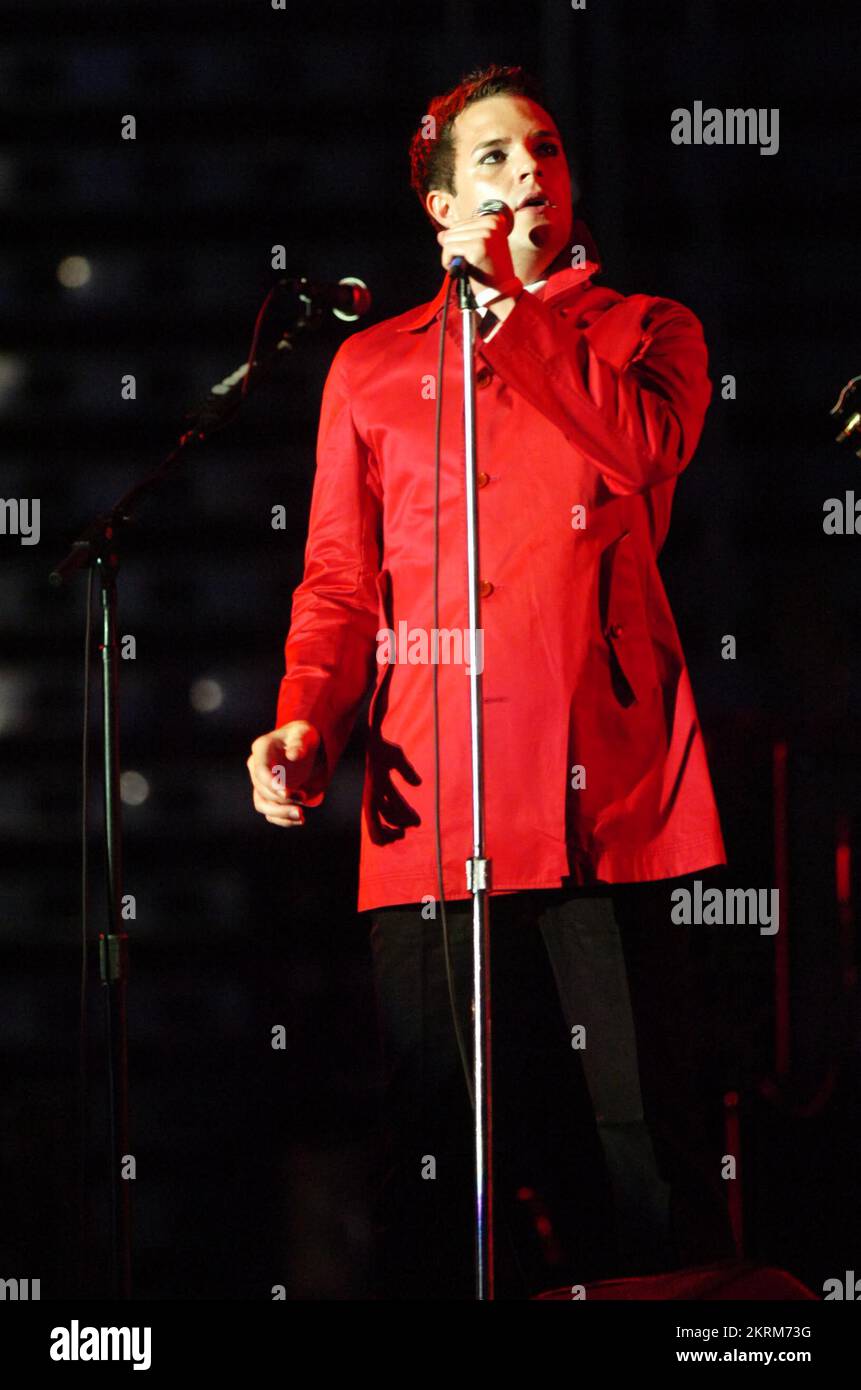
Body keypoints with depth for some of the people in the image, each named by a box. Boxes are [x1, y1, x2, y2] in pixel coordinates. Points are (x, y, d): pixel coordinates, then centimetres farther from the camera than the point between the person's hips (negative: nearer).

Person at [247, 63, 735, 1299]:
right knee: (442, 1143, 0)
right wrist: (305, 721, -2)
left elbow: (638, 450, -7)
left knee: (645, 1133, -6)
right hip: (432, 804, 2)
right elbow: (339, 578, 16)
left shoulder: (646, 332, 16)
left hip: (609, 791, -1)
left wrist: (512, 299, -1)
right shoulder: (371, 366, 20)